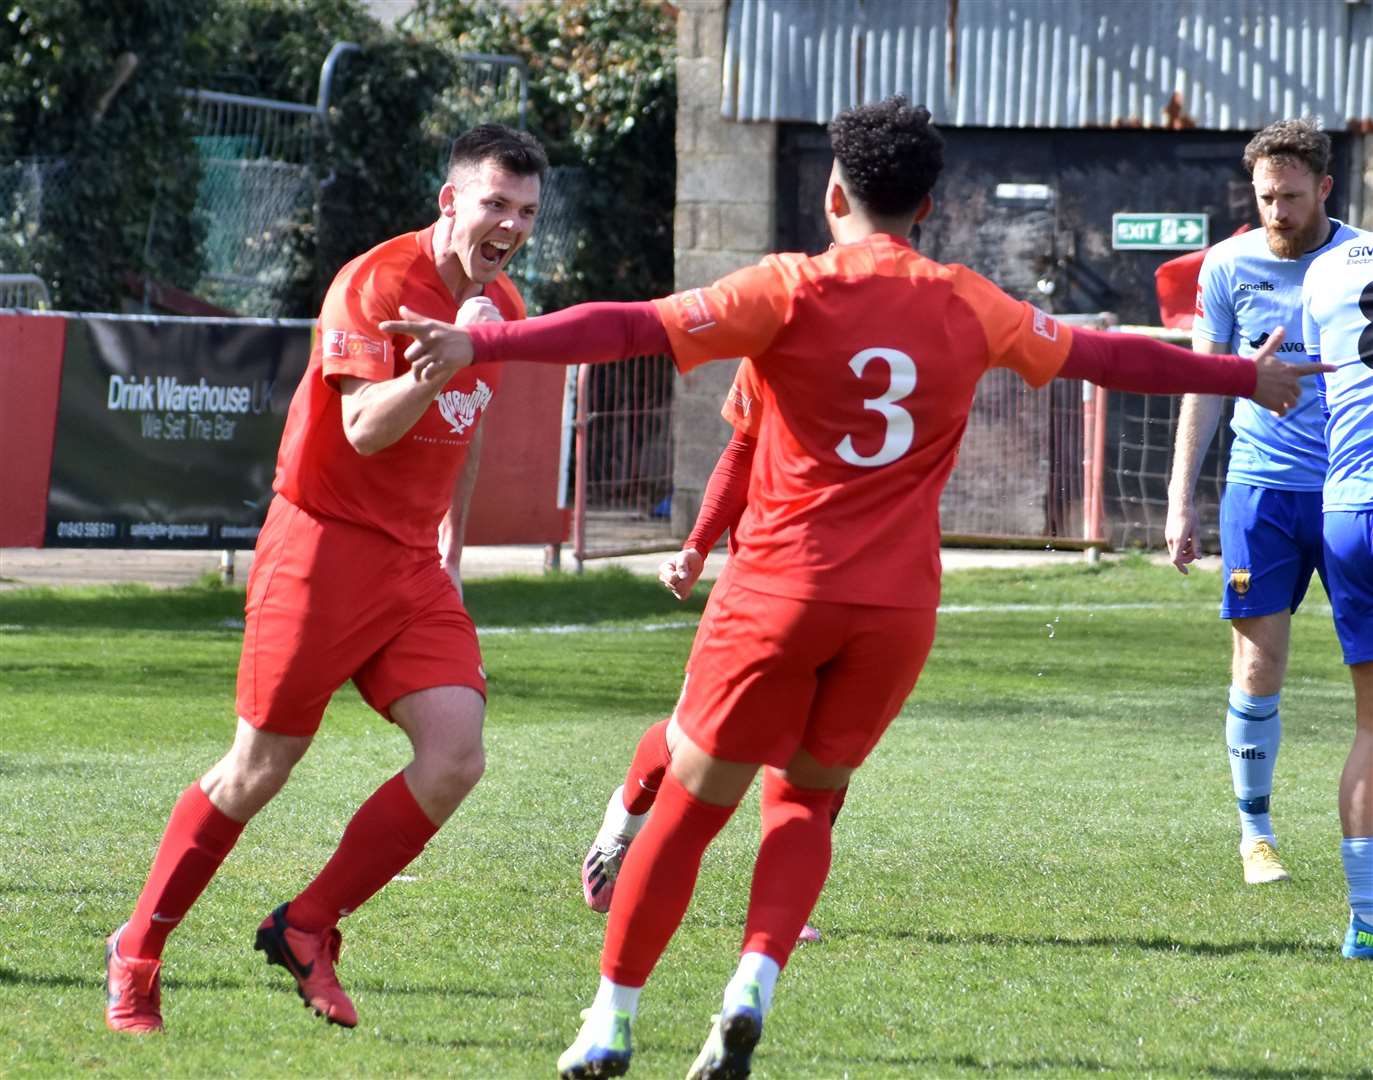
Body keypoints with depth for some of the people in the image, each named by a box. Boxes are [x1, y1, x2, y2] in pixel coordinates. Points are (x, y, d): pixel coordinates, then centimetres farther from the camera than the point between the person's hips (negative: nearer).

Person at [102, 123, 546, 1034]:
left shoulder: (501, 306, 9)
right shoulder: (375, 284, -15)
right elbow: (366, 429, -25)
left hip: (415, 565, 7)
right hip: (326, 546, -7)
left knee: (455, 757, -11)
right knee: (258, 772, -2)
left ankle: (308, 928, 4)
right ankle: (138, 952, 15)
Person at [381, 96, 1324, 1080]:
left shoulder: (793, 291, -5)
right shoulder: (972, 309, 5)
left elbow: (631, 329, -14)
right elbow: (1110, 357, 18)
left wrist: (483, 344, -17)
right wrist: (1245, 377, 32)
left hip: (781, 591, -3)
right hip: (900, 604, 3)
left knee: (692, 806, 9)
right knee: (804, 803, 19)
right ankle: (754, 987, -5)